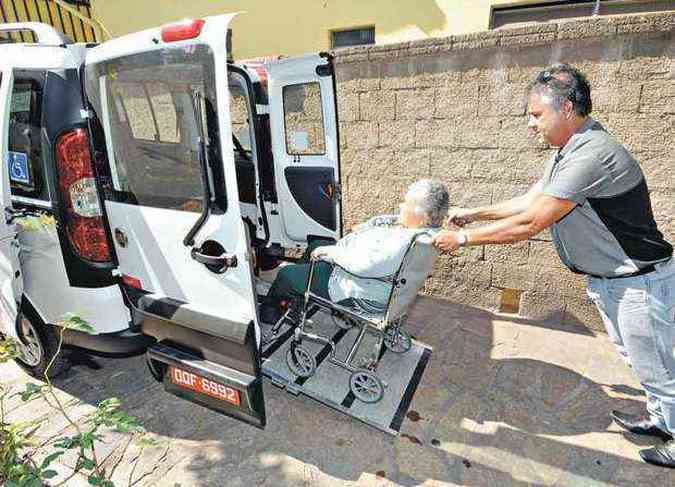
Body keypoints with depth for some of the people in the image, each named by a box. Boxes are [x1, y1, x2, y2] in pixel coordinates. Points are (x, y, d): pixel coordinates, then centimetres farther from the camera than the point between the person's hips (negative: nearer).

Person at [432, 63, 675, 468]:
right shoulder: (568, 152, 4)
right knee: (638, 359, 26)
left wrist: (463, 238, -23)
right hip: (608, 280, 10)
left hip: (639, 284, -10)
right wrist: (474, 213, 7)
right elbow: (529, 201, 10)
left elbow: (529, 224, -31)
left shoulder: (593, 155, -30)